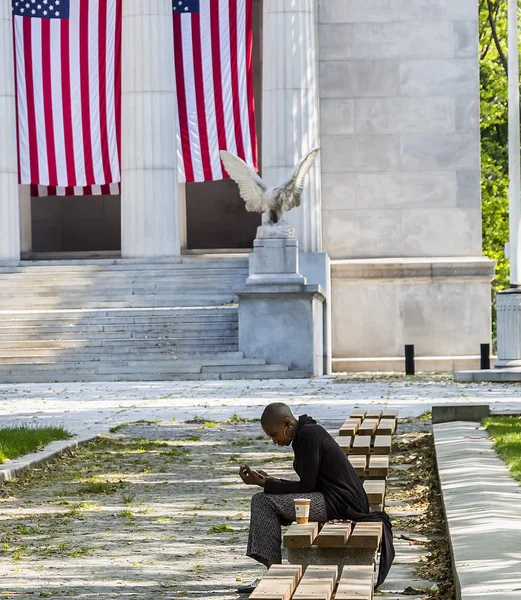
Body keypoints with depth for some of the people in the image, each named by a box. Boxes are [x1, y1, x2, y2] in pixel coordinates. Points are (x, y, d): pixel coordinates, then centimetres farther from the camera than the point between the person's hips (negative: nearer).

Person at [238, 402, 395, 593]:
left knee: (264, 502, -13)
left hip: (339, 503, -11)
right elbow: (308, 485, 19)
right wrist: (271, 482, 11)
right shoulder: (309, 432, 16)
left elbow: (306, 486, -15)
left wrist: (263, 484, -11)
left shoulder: (308, 435, -14)